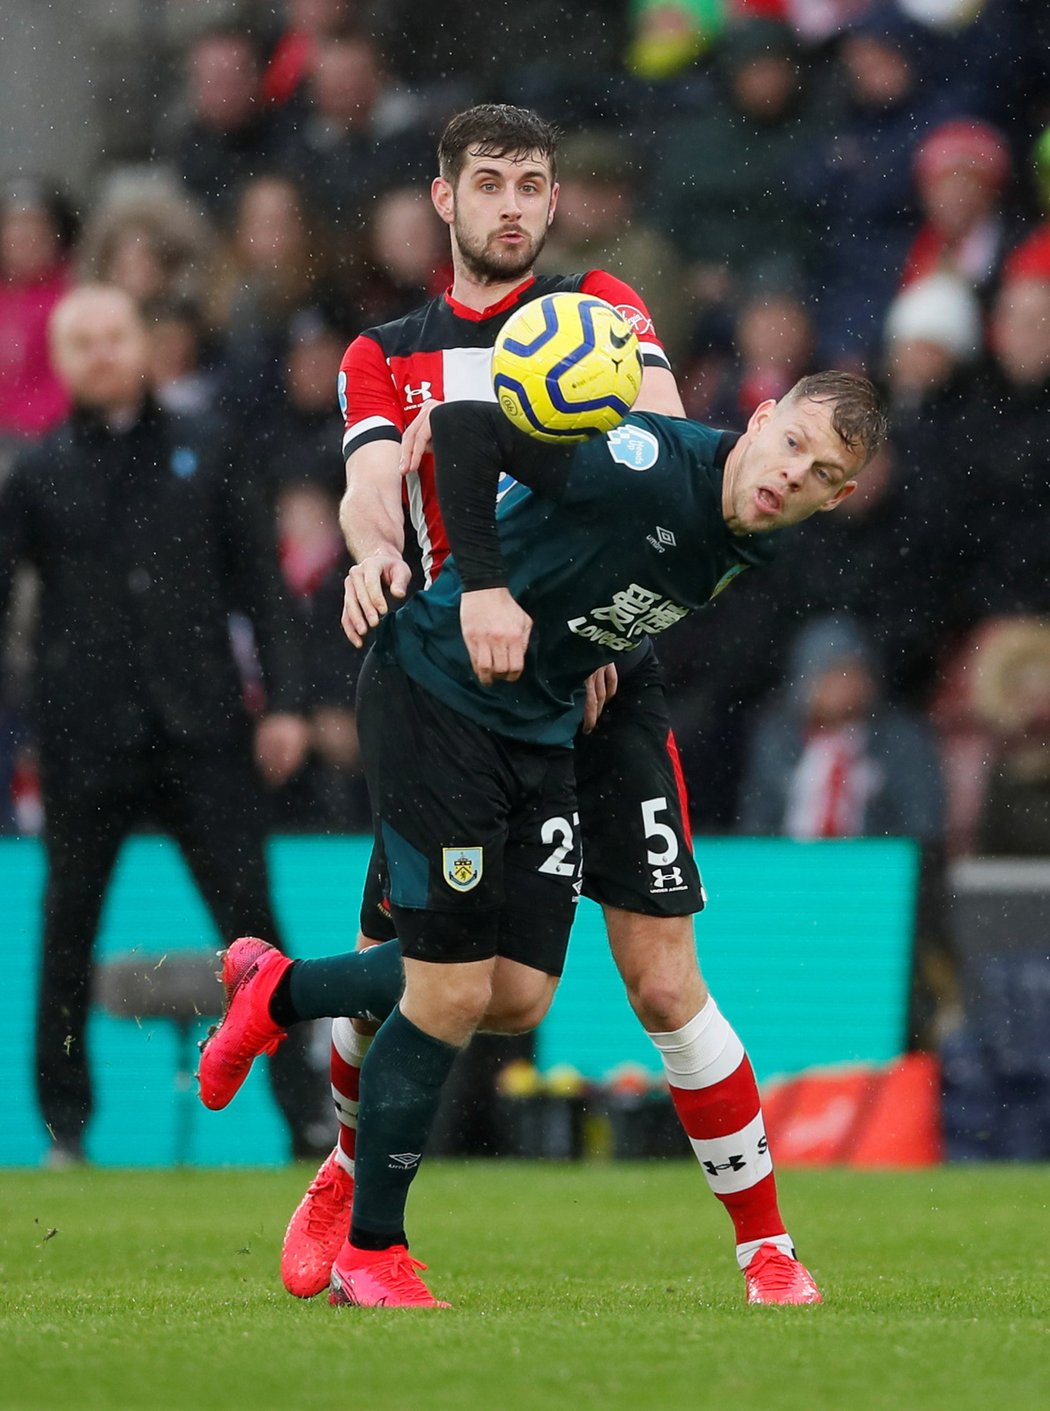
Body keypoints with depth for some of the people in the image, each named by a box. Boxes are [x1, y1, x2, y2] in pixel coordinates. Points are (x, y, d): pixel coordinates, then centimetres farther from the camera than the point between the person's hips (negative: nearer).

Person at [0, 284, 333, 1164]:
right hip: (86, 736, 0)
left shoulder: (200, 451, 8)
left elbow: (258, 580, 9)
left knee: (250, 913, -2)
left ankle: (304, 1108, 2)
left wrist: (284, 698, 2)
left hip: (203, 729, 0)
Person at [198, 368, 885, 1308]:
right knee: (454, 992, -9)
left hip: (542, 729, 8)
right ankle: (371, 1256, 7)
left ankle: (279, 991, 25)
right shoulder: (655, 464, -25)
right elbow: (463, 427, -29)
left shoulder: (751, 545, 2)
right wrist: (482, 585, -33)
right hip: (434, 691, -8)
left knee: (521, 994, 2)